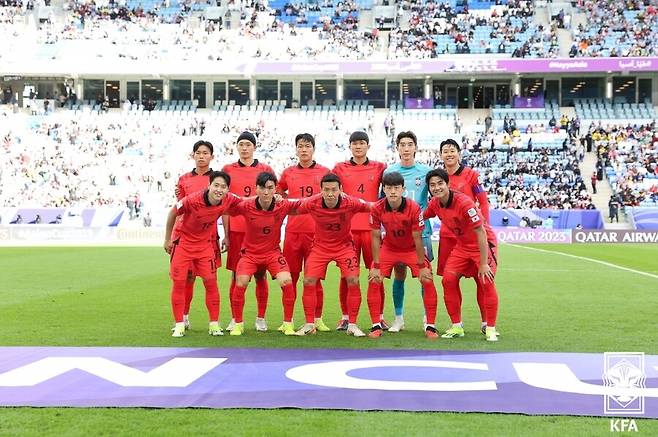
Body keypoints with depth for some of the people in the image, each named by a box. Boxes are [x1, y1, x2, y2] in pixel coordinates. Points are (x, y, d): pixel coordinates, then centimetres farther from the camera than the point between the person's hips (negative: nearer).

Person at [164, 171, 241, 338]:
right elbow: (172, 213, -10)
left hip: (206, 244, 2)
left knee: (211, 281, -2)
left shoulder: (228, 200, -18)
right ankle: (179, 324, 9)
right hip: (183, 241, -2)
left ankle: (214, 324, 9)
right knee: (178, 282, -2)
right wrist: (167, 239, -1)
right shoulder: (192, 200, -28)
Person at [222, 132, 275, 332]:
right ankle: (235, 319, 11)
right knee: (237, 275, 3)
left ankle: (261, 318, 12)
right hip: (236, 230, 0)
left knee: (260, 275, 3)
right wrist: (225, 234, 2)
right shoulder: (228, 170, 7)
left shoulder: (266, 170, 5)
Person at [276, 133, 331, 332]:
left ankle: (317, 319, 12)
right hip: (292, 231, 2)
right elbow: (278, 192, 25)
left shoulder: (324, 172, 4)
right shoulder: (288, 173, 9)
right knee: (290, 277, 4)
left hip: (316, 231, -2)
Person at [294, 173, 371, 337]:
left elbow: (372, 208, -7)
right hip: (320, 246, 1)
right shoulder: (312, 203, -22)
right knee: (308, 282, -6)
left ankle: (352, 325, 4)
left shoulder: (351, 203, -24)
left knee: (353, 281, -12)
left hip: (344, 245, -1)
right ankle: (309, 324, 11)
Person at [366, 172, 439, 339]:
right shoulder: (377, 209, -22)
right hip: (388, 248, 2)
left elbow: (417, 239, -20)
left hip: (412, 249, -1)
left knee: (427, 280, -13)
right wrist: (376, 266, -13)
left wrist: (422, 266, -16)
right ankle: (376, 325, 3)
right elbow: (376, 237, -13)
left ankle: (430, 325, 0)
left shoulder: (414, 208, -28)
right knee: (373, 280, -10)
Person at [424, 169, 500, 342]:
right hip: (462, 245, 6)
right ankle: (457, 326, 5)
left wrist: (484, 264, -24)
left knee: (486, 283, -14)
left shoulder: (464, 202, -29)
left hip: (484, 244, -6)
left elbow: (481, 233, -26)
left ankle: (490, 328, 1)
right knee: (448, 279, -6)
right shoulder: (435, 204, -9)